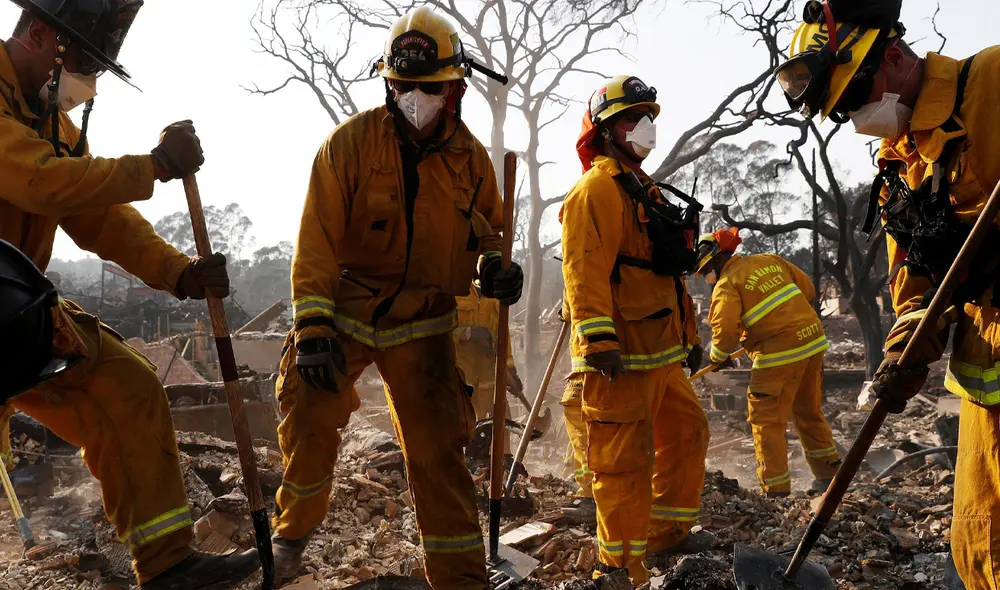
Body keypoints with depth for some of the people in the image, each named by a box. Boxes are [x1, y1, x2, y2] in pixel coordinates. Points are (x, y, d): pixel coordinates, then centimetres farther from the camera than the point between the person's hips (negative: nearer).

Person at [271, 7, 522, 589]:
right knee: (309, 421, -6)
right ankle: (294, 531, 25)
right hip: (345, 311, -1)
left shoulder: (470, 157, 1)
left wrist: (495, 263, -8)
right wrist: (312, 326, -20)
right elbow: (317, 239, -13)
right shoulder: (352, 141, -10)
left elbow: (488, 227, 16)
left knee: (437, 448, -1)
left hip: (422, 325, 2)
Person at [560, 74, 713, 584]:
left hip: (659, 350, 11)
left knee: (687, 432, 19)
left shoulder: (644, 190, 23)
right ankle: (622, 563, 6)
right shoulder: (599, 188, -9)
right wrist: (599, 338, -28)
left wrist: (688, 334, 27)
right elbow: (585, 268, -21)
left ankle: (669, 532, 32)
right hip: (621, 353, -11)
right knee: (624, 456, -5)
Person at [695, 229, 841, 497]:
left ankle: (776, 490, 0)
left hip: (780, 354, -8)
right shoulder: (769, 260, 11)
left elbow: (726, 332, -16)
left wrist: (717, 356, 4)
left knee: (766, 419, 1)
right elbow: (808, 288, 15)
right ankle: (829, 472, 34)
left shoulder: (726, 286, -9)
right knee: (809, 412, 23)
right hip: (814, 342, 8)